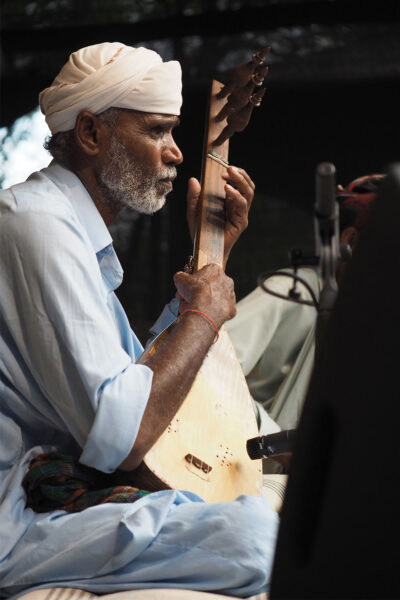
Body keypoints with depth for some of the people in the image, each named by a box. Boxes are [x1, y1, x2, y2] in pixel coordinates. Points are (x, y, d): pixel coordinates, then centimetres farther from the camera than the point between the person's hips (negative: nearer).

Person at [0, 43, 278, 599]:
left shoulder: (69, 224, 15)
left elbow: (148, 374, 21)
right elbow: (120, 437, -25)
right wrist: (205, 313, -11)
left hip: (63, 484, 11)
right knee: (257, 532, -26)